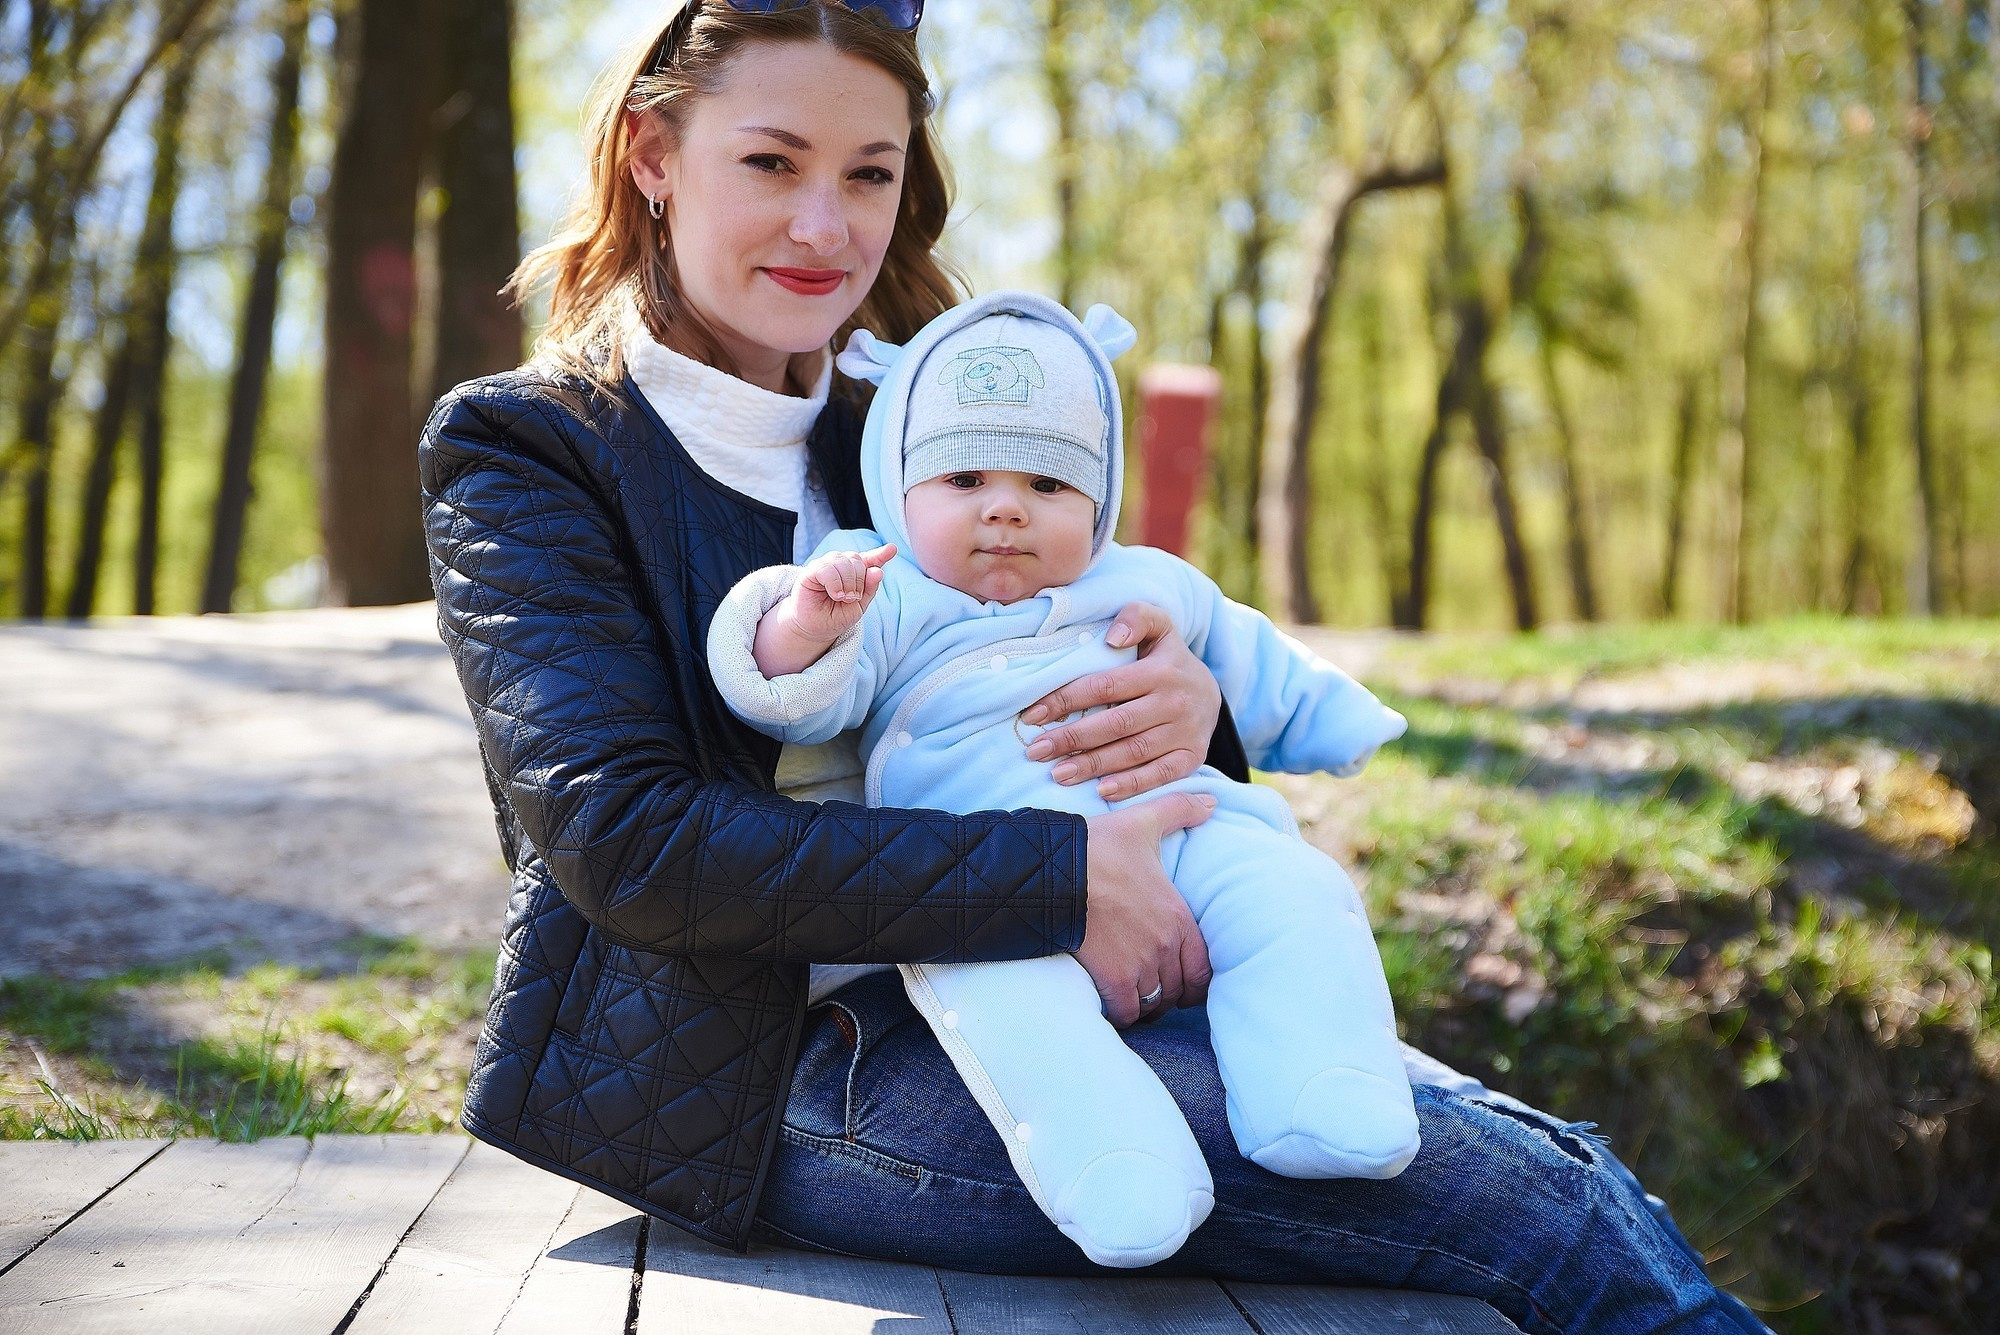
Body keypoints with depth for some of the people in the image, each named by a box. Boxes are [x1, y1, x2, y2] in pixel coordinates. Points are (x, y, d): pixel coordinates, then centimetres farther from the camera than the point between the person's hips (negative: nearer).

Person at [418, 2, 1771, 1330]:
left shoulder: (885, 438, 15)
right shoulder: (523, 446, -4)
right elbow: (625, 836, -18)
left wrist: (1189, 705, -10)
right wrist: (1056, 882, -24)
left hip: (938, 1010, 6)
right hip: (730, 1074, -6)